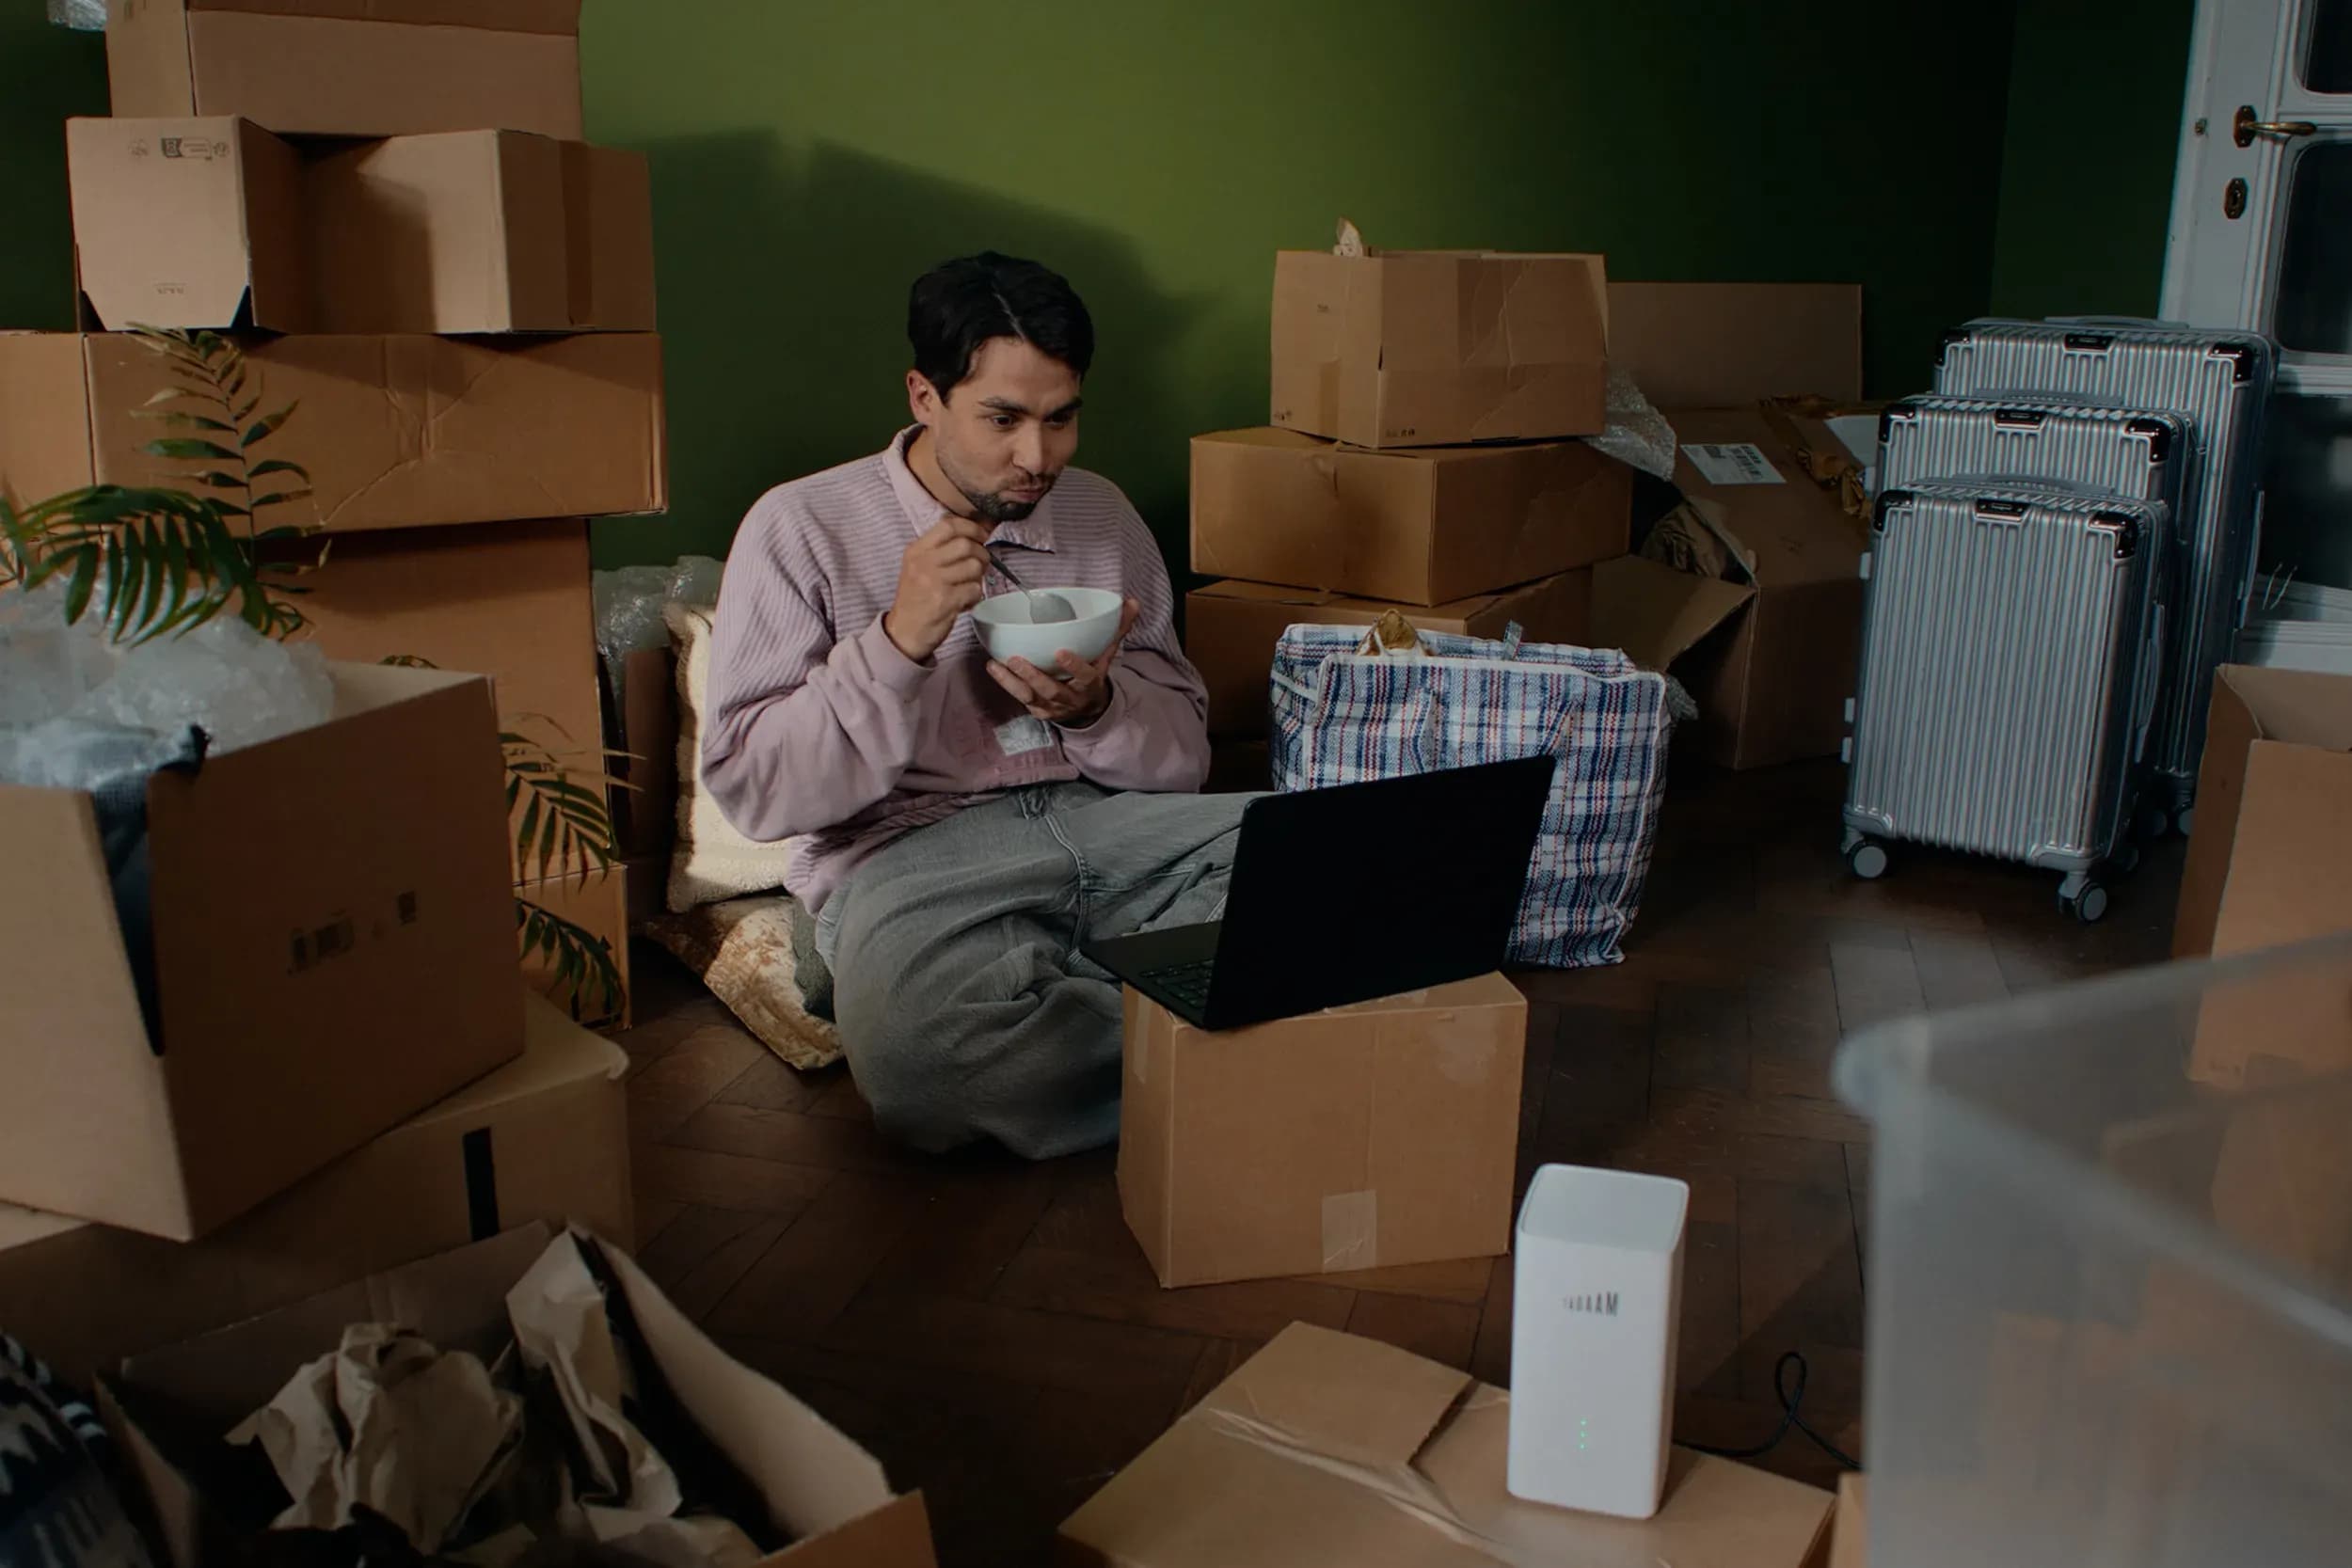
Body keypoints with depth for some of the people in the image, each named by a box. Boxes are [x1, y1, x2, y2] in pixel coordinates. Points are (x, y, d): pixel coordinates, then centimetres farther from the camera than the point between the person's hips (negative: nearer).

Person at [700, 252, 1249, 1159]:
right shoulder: (802, 529, 1)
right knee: (912, 1046, -38)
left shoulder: (1103, 515, 13)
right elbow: (749, 789, -6)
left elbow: (1184, 755, 13)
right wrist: (898, 642, -17)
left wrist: (1096, 709, -10)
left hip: (1101, 816, 4)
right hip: (907, 847, -3)